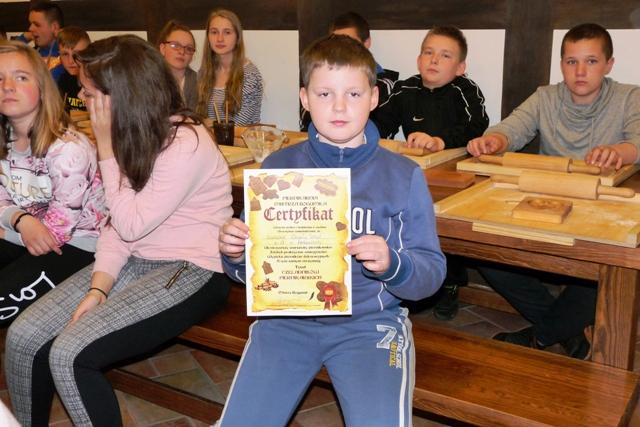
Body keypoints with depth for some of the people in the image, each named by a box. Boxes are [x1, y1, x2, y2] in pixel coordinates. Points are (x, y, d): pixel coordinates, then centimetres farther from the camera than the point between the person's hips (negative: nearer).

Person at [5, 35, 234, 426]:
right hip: (136, 262, 8)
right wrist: (98, 288, -10)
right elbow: (117, 224, 4)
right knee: (23, 339, -6)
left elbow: (131, 225, -16)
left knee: (69, 354, -22)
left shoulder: (187, 144, -18)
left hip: (193, 271, -8)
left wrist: (107, 150, -12)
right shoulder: (135, 135, 7)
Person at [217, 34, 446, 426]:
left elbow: (433, 273, -2)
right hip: (287, 317, 2)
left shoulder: (404, 176, 0)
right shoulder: (278, 167, 5)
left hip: (370, 321, -1)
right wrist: (235, 253, -12)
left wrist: (391, 265, -22)